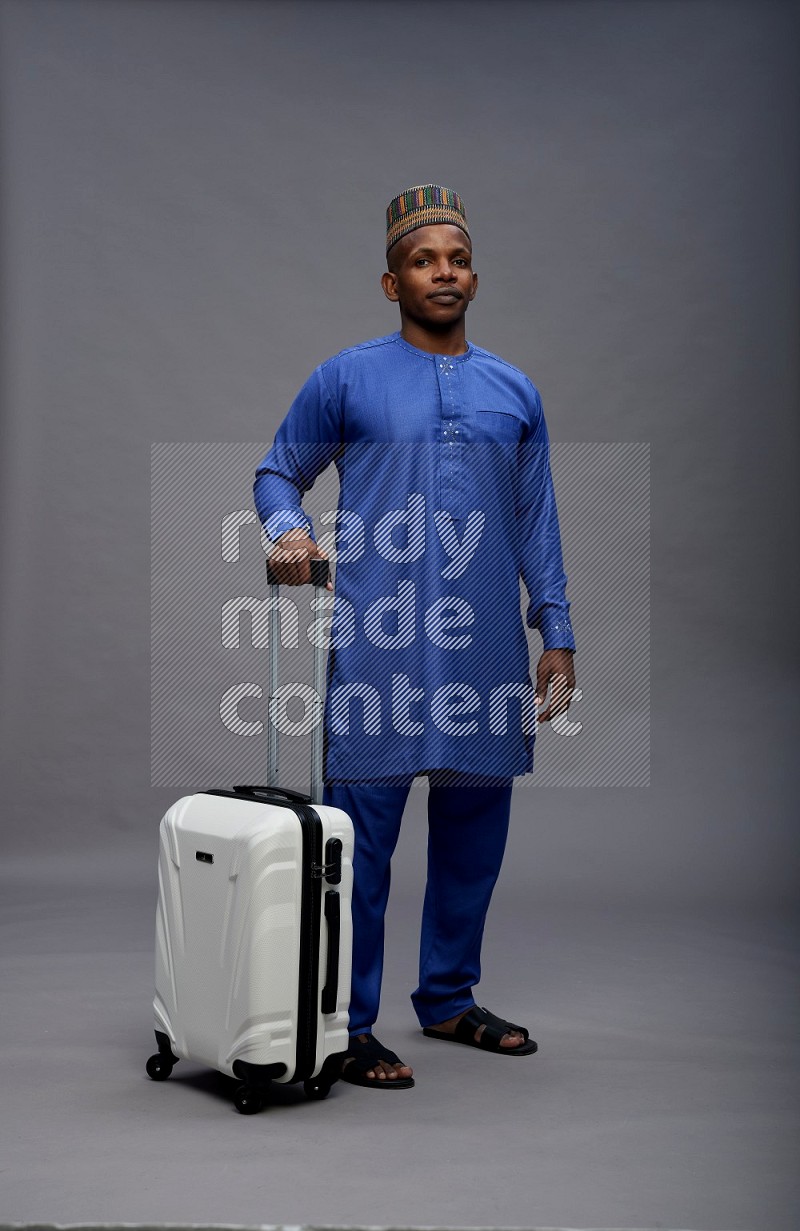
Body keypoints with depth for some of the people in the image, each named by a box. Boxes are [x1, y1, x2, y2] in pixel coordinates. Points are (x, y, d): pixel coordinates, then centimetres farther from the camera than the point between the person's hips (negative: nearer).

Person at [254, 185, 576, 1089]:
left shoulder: (515, 393, 14)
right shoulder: (347, 380, 4)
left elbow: (538, 524, 15)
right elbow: (277, 472, 10)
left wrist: (556, 635, 10)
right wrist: (287, 529, -12)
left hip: (487, 650, 4)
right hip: (379, 644, -4)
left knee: (474, 831, 11)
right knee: (362, 838, -4)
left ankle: (448, 999, 28)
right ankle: (348, 1027, 7)